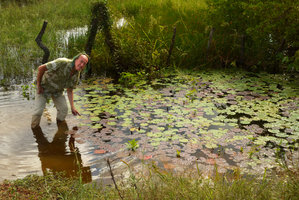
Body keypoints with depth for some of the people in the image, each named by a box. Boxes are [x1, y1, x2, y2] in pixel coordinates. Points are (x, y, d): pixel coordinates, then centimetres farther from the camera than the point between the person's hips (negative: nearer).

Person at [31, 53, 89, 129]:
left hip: (57, 90, 5)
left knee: (63, 109, -4)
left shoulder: (76, 75, -13)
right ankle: (34, 128, 11)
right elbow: (41, 68, -29)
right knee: (38, 110, -12)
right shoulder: (62, 63, -34)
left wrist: (72, 107, -9)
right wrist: (38, 85, -21)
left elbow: (69, 90, -1)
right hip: (44, 87, -5)